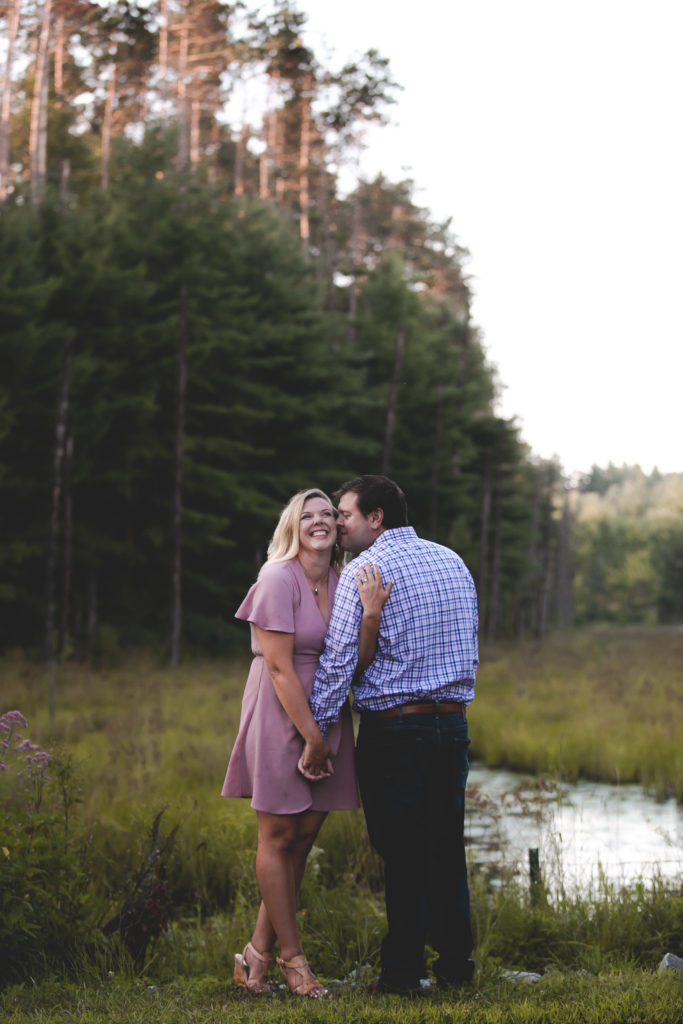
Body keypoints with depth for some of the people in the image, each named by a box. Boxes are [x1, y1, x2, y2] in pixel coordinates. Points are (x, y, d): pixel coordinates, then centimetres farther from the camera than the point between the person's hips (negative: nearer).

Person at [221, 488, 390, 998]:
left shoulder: (344, 583, 8)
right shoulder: (279, 579, -11)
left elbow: (359, 661, -1)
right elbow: (279, 666, -15)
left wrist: (371, 615, -17)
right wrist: (311, 735, -16)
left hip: (326, 719, 7)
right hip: (282, 719, -7)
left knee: (304, 837, 8)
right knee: (279, 838, 2)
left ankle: (258, 954, 17)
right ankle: (293, 959, 10)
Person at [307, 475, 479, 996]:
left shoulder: (364, 572, -8)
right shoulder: (453, 562, 12)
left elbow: (338, 659, -12)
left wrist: (317, 732, -7)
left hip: (393, 728, -6)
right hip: (453, 722, 6)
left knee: (401, 853, 0)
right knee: (446, 845, 12)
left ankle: (403, 971, 5)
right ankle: (456, 962, 16)